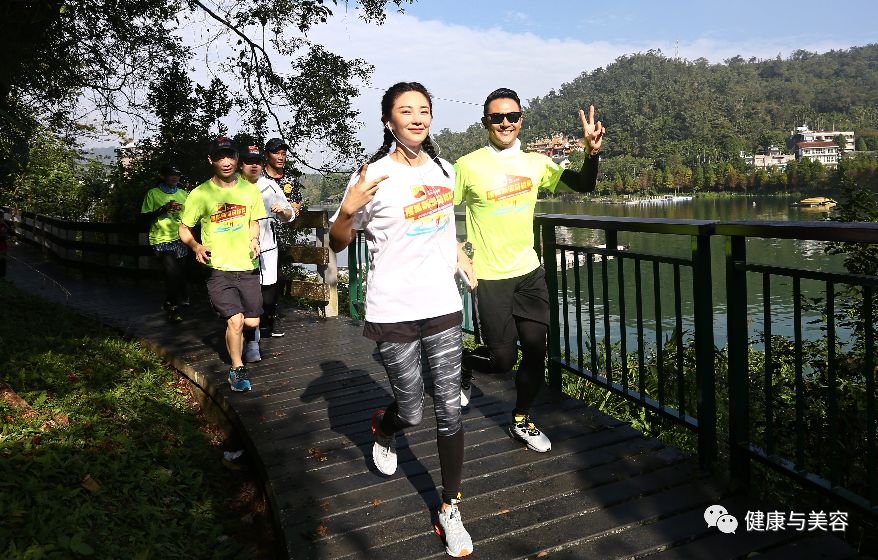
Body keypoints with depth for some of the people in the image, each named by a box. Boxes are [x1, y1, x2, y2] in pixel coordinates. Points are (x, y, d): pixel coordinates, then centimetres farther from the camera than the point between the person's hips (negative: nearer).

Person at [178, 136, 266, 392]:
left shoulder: (249, 189, 3)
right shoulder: (200, 194, -6)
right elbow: (184, 228, 3)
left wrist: (255, 240, -4)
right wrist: (196, 246, -17)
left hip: (248, 267, 3)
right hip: (219, 269, -3)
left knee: (252, 322, 7)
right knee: (236, 320, -14)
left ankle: (242, 341, 44)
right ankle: (237, 369, 8)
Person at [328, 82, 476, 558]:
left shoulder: (443, 170, 7)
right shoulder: (374, 176, -9)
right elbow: (338, 243, -4)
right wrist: (348, 210, -23)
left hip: (443, 308, 4)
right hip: (393, 315, -4)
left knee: (449, 410, 4)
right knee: (410, 411, 8)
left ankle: (450, 510, 19)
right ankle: (383, 430, 46)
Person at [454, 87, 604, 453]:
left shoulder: (535, 163, 3)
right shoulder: (468, 166, -10)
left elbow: (583, 186, 6)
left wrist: (592, 151, -11)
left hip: (530, 272, 5)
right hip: (490, 277, -4)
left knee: (536, 350, 6)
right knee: (503, 358, 0)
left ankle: (521, 421, 27)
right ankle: (464, 364, 34)